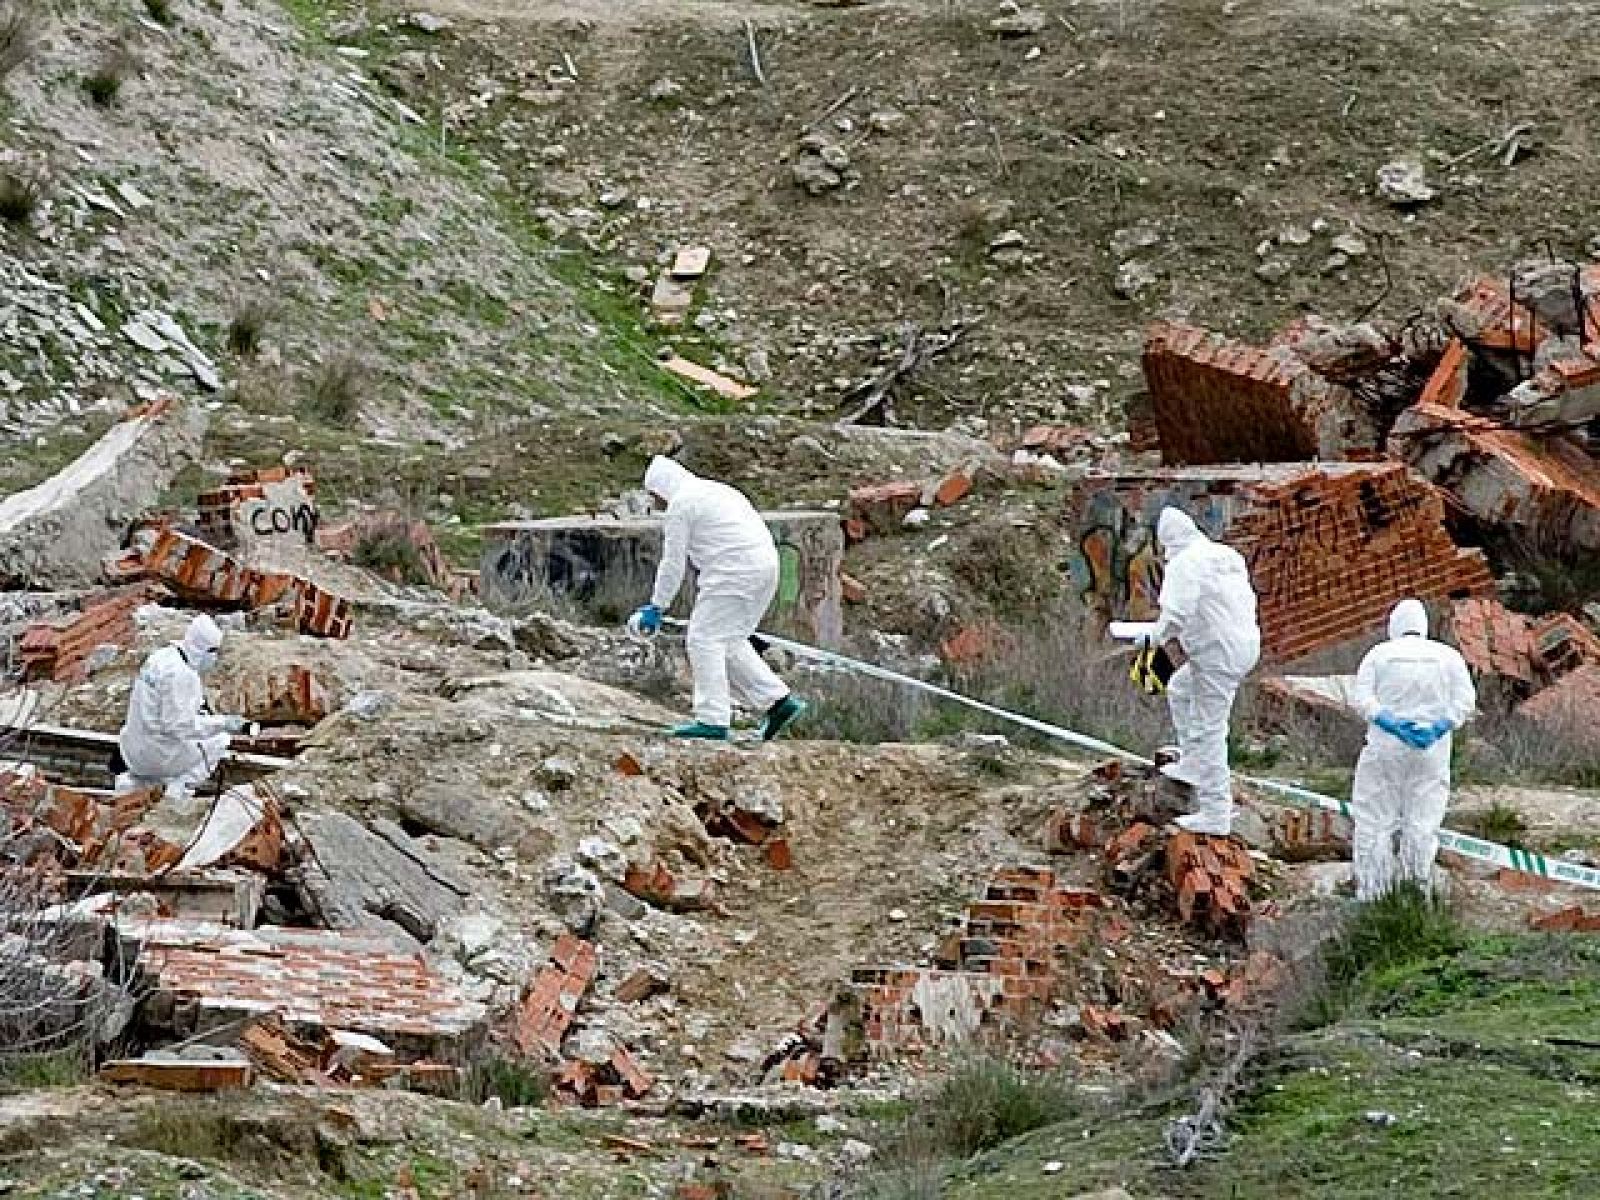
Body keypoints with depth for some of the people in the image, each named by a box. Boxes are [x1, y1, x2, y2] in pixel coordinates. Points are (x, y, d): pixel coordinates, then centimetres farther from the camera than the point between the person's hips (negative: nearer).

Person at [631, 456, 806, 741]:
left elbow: (673, 563, -3)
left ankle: (712, 720, -6)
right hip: (765, 567, 9)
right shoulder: (716, 491, 26)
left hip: (734, 573, -9)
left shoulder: (681, 504, -2)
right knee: (729, 642, 17)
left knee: (704, 639, -3)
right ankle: (779, 700, 11)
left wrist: (656, 608, 4)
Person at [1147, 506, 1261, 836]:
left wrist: (1159, 635, -4)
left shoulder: (1184, 564, -13)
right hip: (1245, 644, 9)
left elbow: (1175, 615, -25)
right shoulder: (1228, 555, 14)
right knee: (1179, 688, 30)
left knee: (1209, 730, -2)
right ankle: (1191, 763, 34)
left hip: (1216, 654, -9)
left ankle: (1215, 815, 2)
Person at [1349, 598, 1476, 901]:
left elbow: (1363, 699, -9)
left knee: (1375, 820, 4)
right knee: (1422, 822, 3)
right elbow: (1464, 701, -4)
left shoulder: (1378, 654, 4)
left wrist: (1393, 724, -17)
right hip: (1432, 751, 1)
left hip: (1385, 746, -1)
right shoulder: (1448, 655, 7)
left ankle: (1371, 893, 0)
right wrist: (1435, 729, -13)